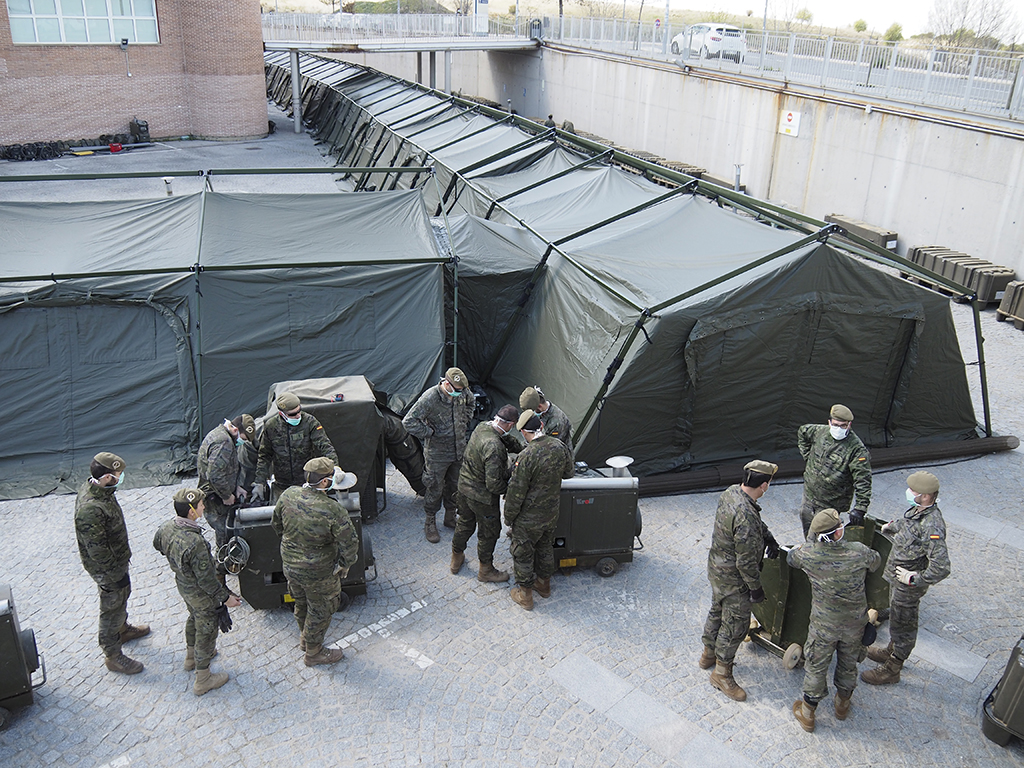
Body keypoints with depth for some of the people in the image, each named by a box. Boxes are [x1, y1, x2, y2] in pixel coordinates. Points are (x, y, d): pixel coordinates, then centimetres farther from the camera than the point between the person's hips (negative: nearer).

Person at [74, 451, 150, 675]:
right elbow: (97, 551, -30)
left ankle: (123, 629, 56)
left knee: (122, 596, 30)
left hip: (117, 559, 9)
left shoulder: (93, 486, -9)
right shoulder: (90, 510, -39)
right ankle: (113, 656, 31)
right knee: (112, 608, 11)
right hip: (106, 568, -9)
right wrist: (115, 576, -19)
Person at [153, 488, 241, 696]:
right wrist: (225, 597, -17)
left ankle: (191, 656, 58)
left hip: (182, 584, 8)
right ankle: (202, 680, 32)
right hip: (201, 594, -8)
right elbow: (206, 580, -31)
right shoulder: (196, 543, -41)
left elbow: (157, 544, 9)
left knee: (194, 618, 33)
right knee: (206, 631, 13)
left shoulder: (167, 527, -16)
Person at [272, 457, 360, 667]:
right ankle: (313, 652, 40)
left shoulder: (288, 495, -15)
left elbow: (276, 523, 4)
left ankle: (305, 637, 56)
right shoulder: (333, 511, -33)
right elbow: (349, 543, -24)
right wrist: (344, 565, -5)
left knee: (301, 602, 30)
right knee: (321, 610, 19)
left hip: (289, 563, 6)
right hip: (318, 573, -6)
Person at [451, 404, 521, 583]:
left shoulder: (482, 426, -8)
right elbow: (493, 483, -31)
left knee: (465, 523, 29)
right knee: (489, 532, 15)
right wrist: (507, 489, -13)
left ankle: (456, 558, 48)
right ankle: (485, 570, 33)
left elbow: (507, 439, 11)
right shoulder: (494, 447, -35)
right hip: (482, 496, -8)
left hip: (464, 486, 8)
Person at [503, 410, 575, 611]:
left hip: (529, 519, -6)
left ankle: (525, 594, 28)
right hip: (552, 513, 6)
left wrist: (509, 517, -7)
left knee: (523, 553, 14)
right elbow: (569, 473, 8)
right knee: (546, 547, 26)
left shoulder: (527, 456, -29)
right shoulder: (560, 447, -11)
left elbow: (516, 492, -22)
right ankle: (544, 584, 44)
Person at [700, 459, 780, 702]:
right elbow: (746, 561, -28)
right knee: (735, 625, 9)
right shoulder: (745, 517, -37)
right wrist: (756, 588, -15)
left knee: (718, 611, 27)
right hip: (734, 581, -9)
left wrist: (768, 537, 1)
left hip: (717, 570, 9)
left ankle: (709, 654, 47)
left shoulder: (731, 492, -8)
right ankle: (721, 673, 25)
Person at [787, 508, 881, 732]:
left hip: (823, 624, -2)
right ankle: (842, 705, 48)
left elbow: (790, 558, -1)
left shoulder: (808, 554, -25)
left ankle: (807, 714, 32)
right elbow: (876, 562, 2)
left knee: (816, 667, 16)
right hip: (855, 622, 2)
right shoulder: (858, 552, -23)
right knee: (848, 663, 25)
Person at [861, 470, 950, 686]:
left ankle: (892, 670, 27)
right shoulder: (918, 510, -6)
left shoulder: (931, 527, -35)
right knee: (896, 617, 28)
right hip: (899, 578, 9)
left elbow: (941, 568, -37)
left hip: (908, 586, -9)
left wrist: (915, 579, -27)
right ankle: (892, 651, 50)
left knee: (903, 625, 10)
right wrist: (891, 526, 31)